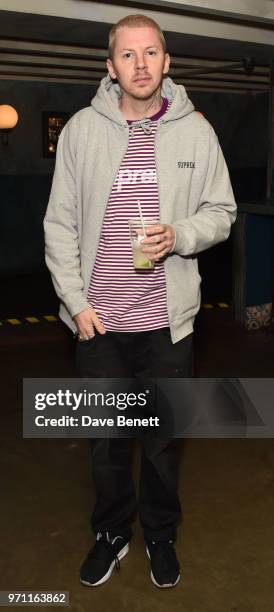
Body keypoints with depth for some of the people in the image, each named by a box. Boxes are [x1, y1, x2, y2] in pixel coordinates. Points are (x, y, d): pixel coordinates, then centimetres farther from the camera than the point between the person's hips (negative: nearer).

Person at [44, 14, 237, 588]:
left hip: (167, 320, 0)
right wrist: (76, 301, -6)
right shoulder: (81, 129, -1)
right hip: (98, 320, 1)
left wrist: (180, 235, -16)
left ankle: (161, 535, 38)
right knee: (106, 438, 16)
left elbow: (221, 211, 5)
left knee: (163, 440, 15)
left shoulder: (196, 130, -1)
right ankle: (112, 532, 39)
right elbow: (60, 223, 0)